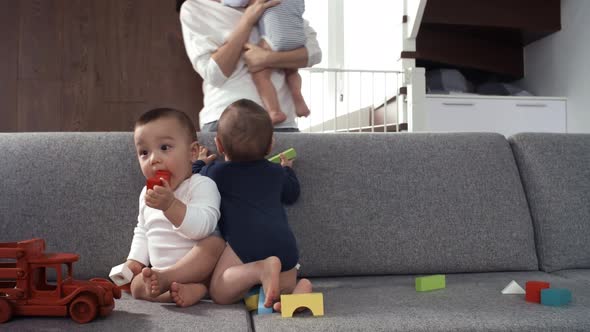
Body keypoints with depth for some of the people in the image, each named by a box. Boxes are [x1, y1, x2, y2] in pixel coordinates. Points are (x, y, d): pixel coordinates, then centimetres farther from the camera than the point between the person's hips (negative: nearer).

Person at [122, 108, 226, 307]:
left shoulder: (202, 185, -14)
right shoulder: (147, 194, 9)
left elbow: (202, 227, -31)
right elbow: (142, 232, 25)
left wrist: (170, 204, -42)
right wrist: (135, 260, 10)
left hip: (200, 268, -6)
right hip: (159, 271, 6)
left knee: (215, 243, -33)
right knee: (135, 285, -18)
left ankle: (164, 279, -34)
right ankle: (191, 289, -33)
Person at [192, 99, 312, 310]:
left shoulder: (215, 172, 14)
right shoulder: (277, 172, 23)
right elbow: (292, 194, 42)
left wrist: (200, 163, 50)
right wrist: (288, 169, 59)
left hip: (244, 241, -4)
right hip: (285, 244, 4)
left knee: (219, 293, -1)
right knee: (282, 291, 18)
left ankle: (261, 269, -25)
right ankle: (298, 291, -18)